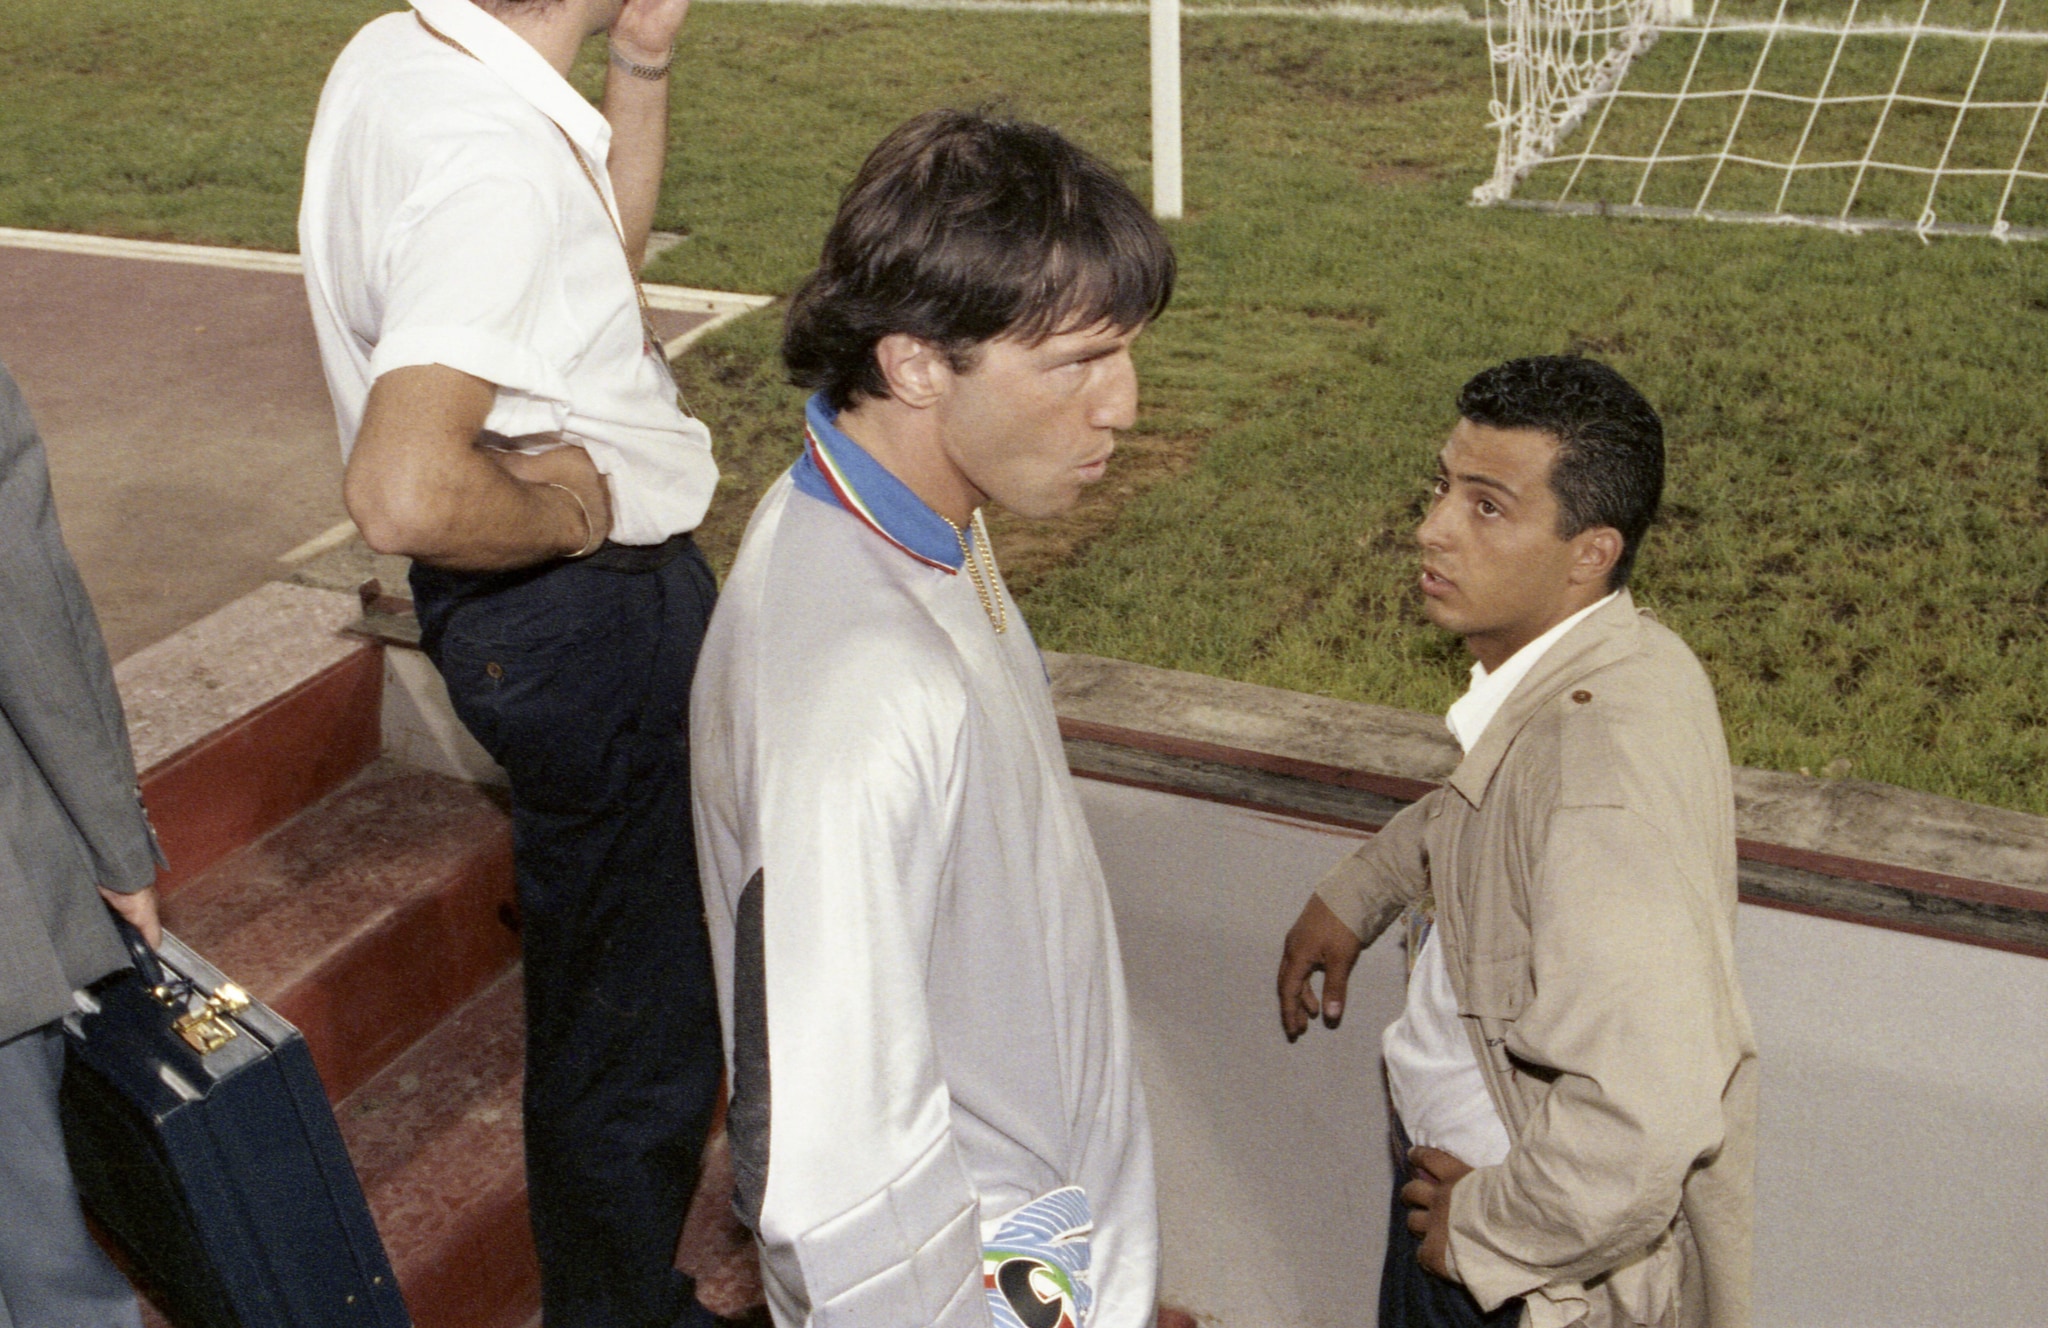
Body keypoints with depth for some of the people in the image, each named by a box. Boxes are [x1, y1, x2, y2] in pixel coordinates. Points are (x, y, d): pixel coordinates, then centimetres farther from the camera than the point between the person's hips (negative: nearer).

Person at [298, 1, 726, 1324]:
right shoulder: (490, 159, -30)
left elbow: (602, 254, 15)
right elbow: (407, 495, -42)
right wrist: (576, 514, -23)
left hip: (545, 603, 11)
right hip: (593, 619, -11)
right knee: (637, 1013, 9)